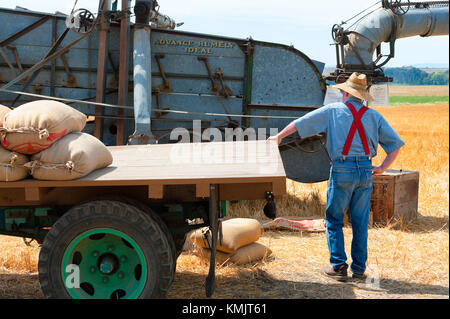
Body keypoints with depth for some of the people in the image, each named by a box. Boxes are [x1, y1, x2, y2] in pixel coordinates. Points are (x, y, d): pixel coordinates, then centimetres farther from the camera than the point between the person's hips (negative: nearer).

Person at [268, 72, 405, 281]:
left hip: (342, 171, -3)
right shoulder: (374, 116, 11)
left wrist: (279, 136, 24)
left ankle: (339, 266, 5)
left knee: (334, 220, 8)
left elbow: (300, 123, 10)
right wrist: (382, 168, 12)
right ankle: (359, 268, 15)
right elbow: (396, 144, 9)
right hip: (366, 171, 3)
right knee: (360, 222, 10)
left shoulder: (333, 111, 5)